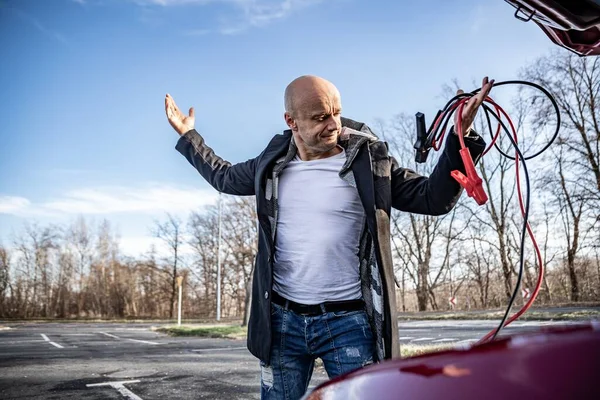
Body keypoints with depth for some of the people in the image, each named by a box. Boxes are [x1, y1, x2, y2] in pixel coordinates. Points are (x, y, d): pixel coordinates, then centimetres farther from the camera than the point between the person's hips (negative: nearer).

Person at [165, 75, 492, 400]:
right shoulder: (273, 164, 5)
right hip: (283, 319, 3)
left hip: (349, 322, -3)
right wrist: (187, 136, 27)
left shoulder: (369, 161, -4)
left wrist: (461, 137, -15)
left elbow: (433, 198, -4)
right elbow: (225, 177, 24)